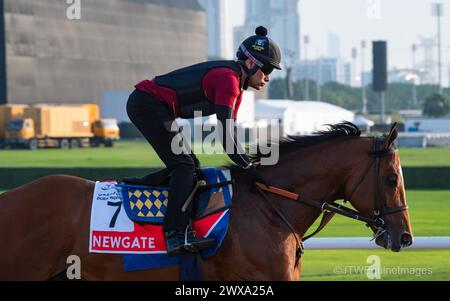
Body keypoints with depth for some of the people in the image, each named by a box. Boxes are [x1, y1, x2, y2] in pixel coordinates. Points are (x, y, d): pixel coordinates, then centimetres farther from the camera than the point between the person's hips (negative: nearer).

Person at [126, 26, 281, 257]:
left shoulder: (236, 82, 11)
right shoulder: (228, 79, -20)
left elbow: (230, 131, 16)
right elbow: (226, 135, -25)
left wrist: (246, 163, 8)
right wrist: (249, 167, -17)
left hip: (151, 107, 11)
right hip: (147, 105, -11)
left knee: (190, 166, 13)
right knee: (184, 165, -17)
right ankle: (176, 233, -27)